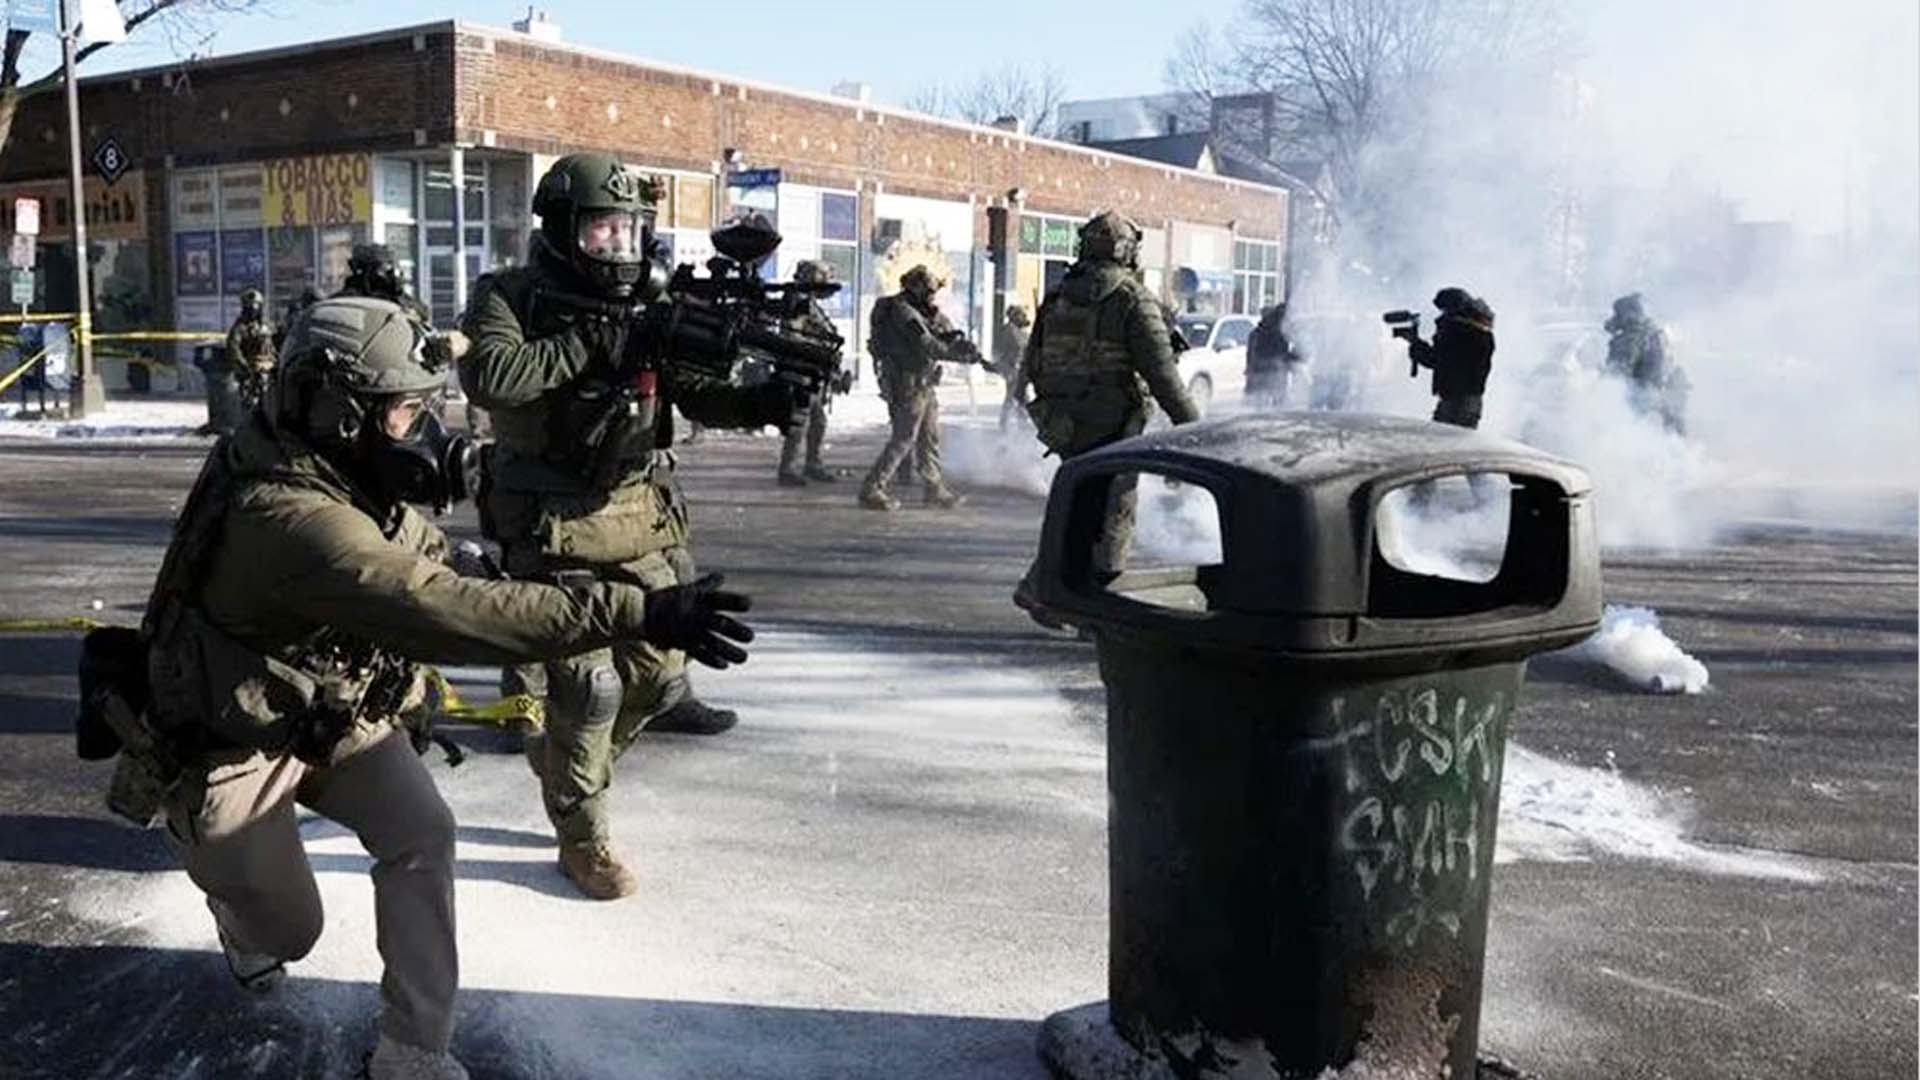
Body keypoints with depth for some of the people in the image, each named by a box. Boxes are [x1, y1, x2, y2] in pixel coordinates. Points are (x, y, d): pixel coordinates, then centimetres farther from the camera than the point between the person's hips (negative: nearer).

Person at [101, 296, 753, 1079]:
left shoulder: (335, 472, -10)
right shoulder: (290, 517, -39)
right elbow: (439, 613, -49)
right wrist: (636, 613, -54)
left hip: (328, 714, 7)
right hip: (224, 744, -7)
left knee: (422, 834, -13)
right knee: (289, 931, 8)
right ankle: (247, 919, 47)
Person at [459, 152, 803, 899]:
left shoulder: (648, 305, 5)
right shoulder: (509, 298, -8)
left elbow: (701, 395, -1)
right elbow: (486, 376, -27)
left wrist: (768, 402, -21)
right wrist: (590, 343, -28)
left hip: (642, 521, 6)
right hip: (555, 528, -5)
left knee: (657, 672, 13)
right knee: (588, 686, -6)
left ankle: (561, 761, 39)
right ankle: (582, 833, 16)